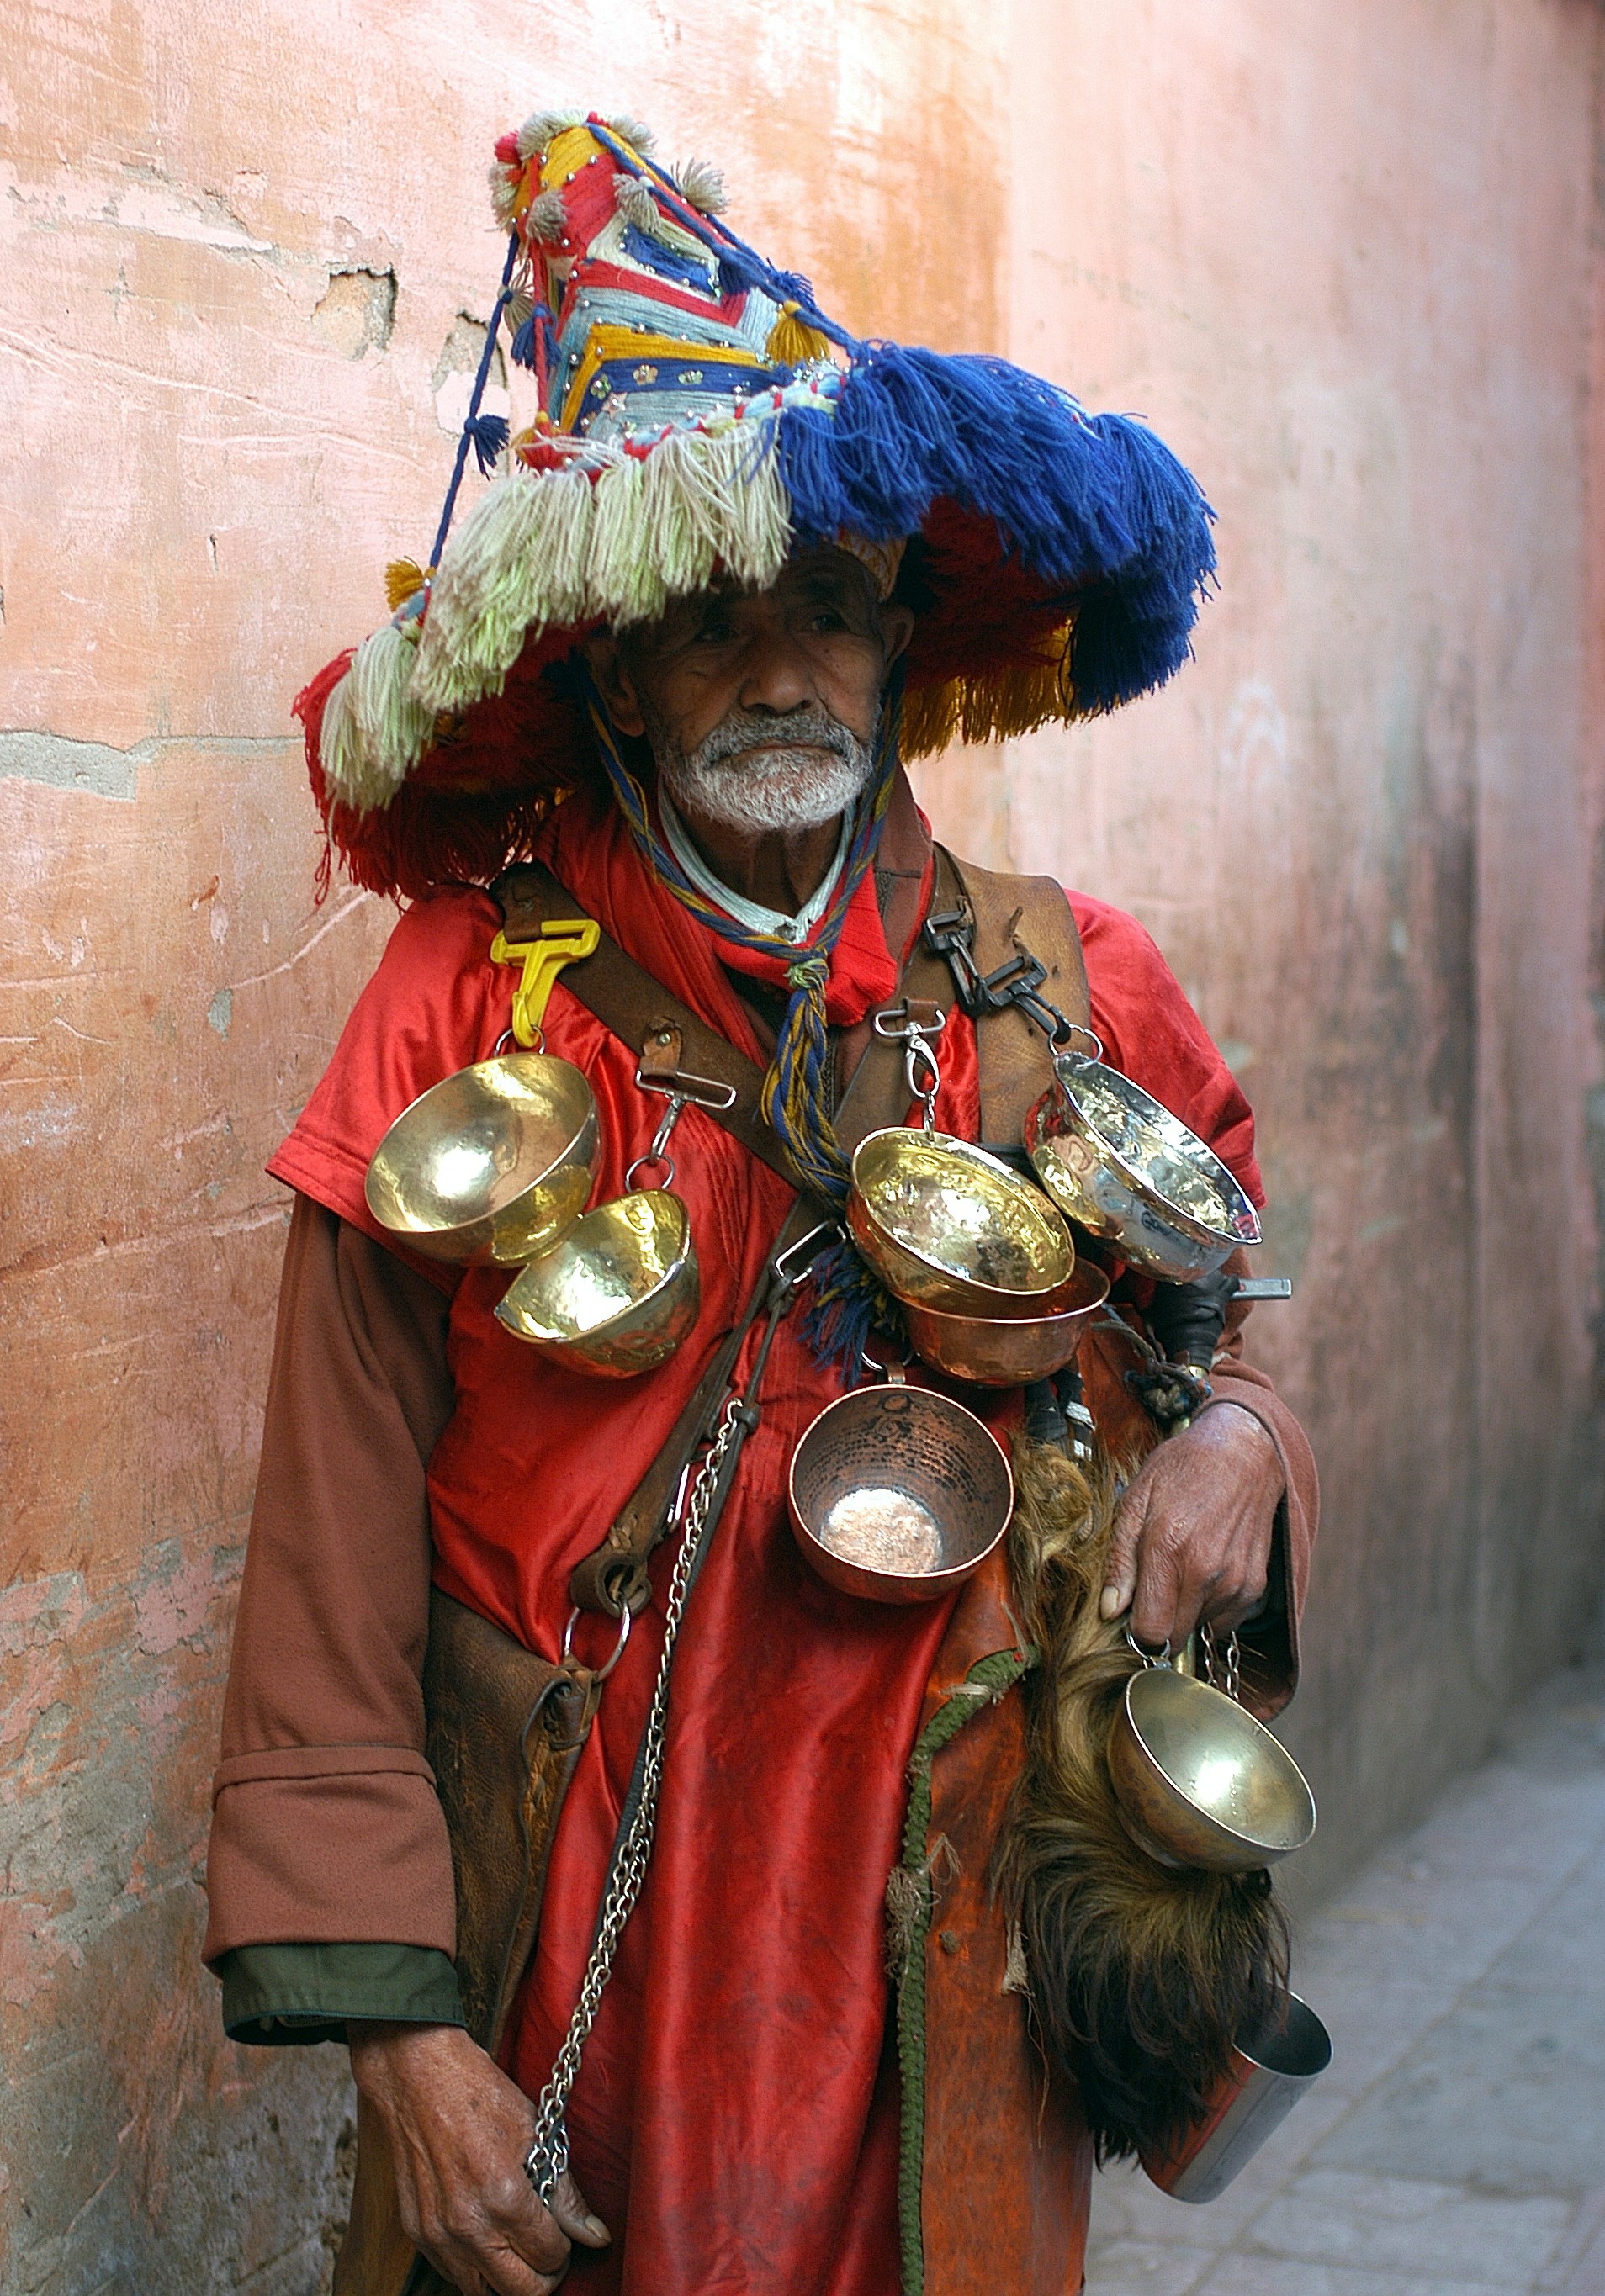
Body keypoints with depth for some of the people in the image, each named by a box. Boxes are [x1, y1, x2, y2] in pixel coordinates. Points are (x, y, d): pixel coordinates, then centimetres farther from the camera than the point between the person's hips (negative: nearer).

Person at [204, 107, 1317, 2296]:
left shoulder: (1073, 995, 1)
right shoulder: (468, 1007, -7)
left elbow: (1214, 1345, 15)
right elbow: (337, 1567, -8)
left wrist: (1240, 1434, -9)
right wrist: (393, 2027, -12)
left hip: (938, 1951, 2)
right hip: (566, 1949, -2)